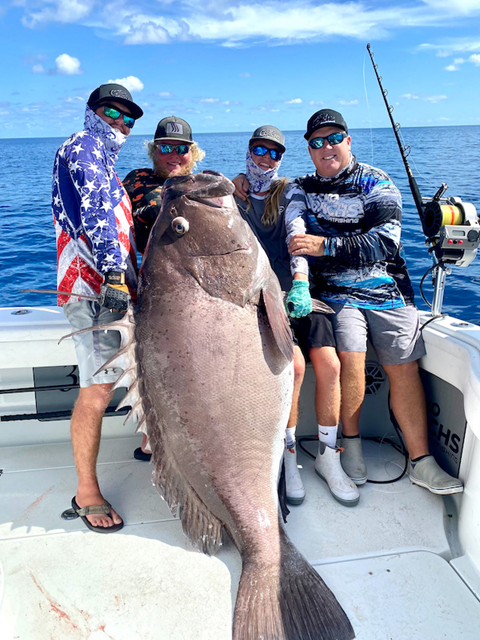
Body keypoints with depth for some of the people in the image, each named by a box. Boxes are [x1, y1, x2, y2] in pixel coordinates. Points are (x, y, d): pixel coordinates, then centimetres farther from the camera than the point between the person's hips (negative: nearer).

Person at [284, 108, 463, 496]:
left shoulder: (376, 183, 4)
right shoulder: (301, 190, 10)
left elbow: (386, 241, -11)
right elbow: (297, 234, -10)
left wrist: (325, 246, -19)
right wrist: (300, 279, -29)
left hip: (388, 292, 1)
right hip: (335, 292, -1)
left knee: (405, 369, -5)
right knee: (350, 359, -22)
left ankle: (420, 461, 5)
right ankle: (351, 442, 1)